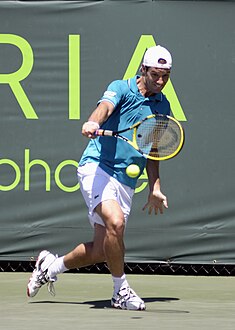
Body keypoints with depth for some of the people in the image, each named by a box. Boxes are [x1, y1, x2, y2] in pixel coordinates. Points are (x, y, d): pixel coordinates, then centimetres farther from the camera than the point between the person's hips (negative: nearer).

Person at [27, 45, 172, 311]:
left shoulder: (162, 106, 13)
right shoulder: (121, 88, -5)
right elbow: (105, 107, -28)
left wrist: (155, 188, 17)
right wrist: (92, 122, -50)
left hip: (126, 182, 6)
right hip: (96, 167, -6)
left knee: (100, 251, 1)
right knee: (115, 221, -31)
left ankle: (51, 266, 29)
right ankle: (121, 291, -14)